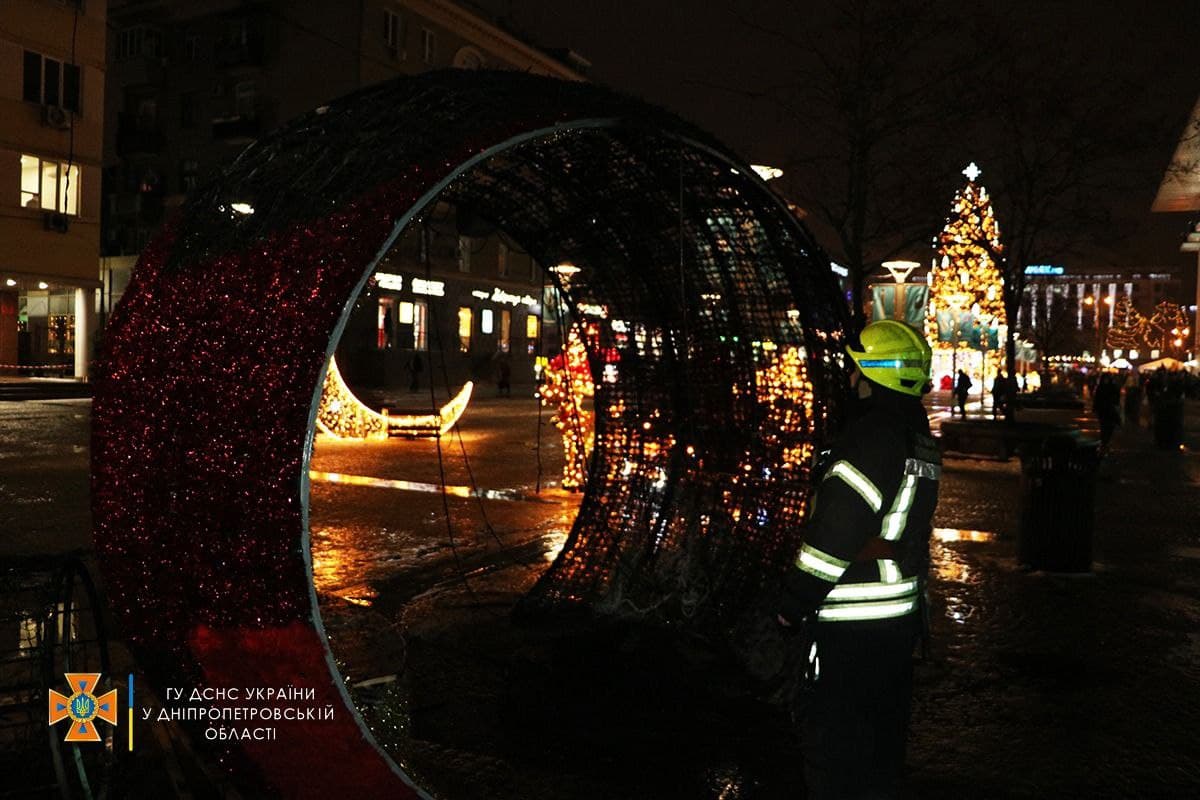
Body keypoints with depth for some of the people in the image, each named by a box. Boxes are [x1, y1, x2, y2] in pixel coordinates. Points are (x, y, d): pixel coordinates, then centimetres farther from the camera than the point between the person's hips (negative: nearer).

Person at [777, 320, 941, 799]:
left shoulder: (872, 435, -21)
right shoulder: (922, 438, 9)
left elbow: (836, 532, -24)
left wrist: (794, 600, -14)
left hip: (852, 623, -10)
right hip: (901, 611, 10)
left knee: (831, 737, 2)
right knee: (883, 729, 22)